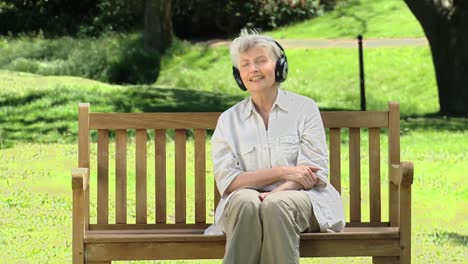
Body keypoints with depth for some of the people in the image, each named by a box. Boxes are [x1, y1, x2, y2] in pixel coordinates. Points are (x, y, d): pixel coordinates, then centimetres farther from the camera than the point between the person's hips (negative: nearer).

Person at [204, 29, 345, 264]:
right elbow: (226, 180, -1)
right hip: (249, 195, 1)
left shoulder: (304, 108, 8)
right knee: (246, 203, -35)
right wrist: (282, 172, -12)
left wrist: (277, 192, -20)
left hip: (299, 196, -1)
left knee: (276, 206, -36)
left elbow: (315, 172, -1)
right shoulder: (229, 120, 11)